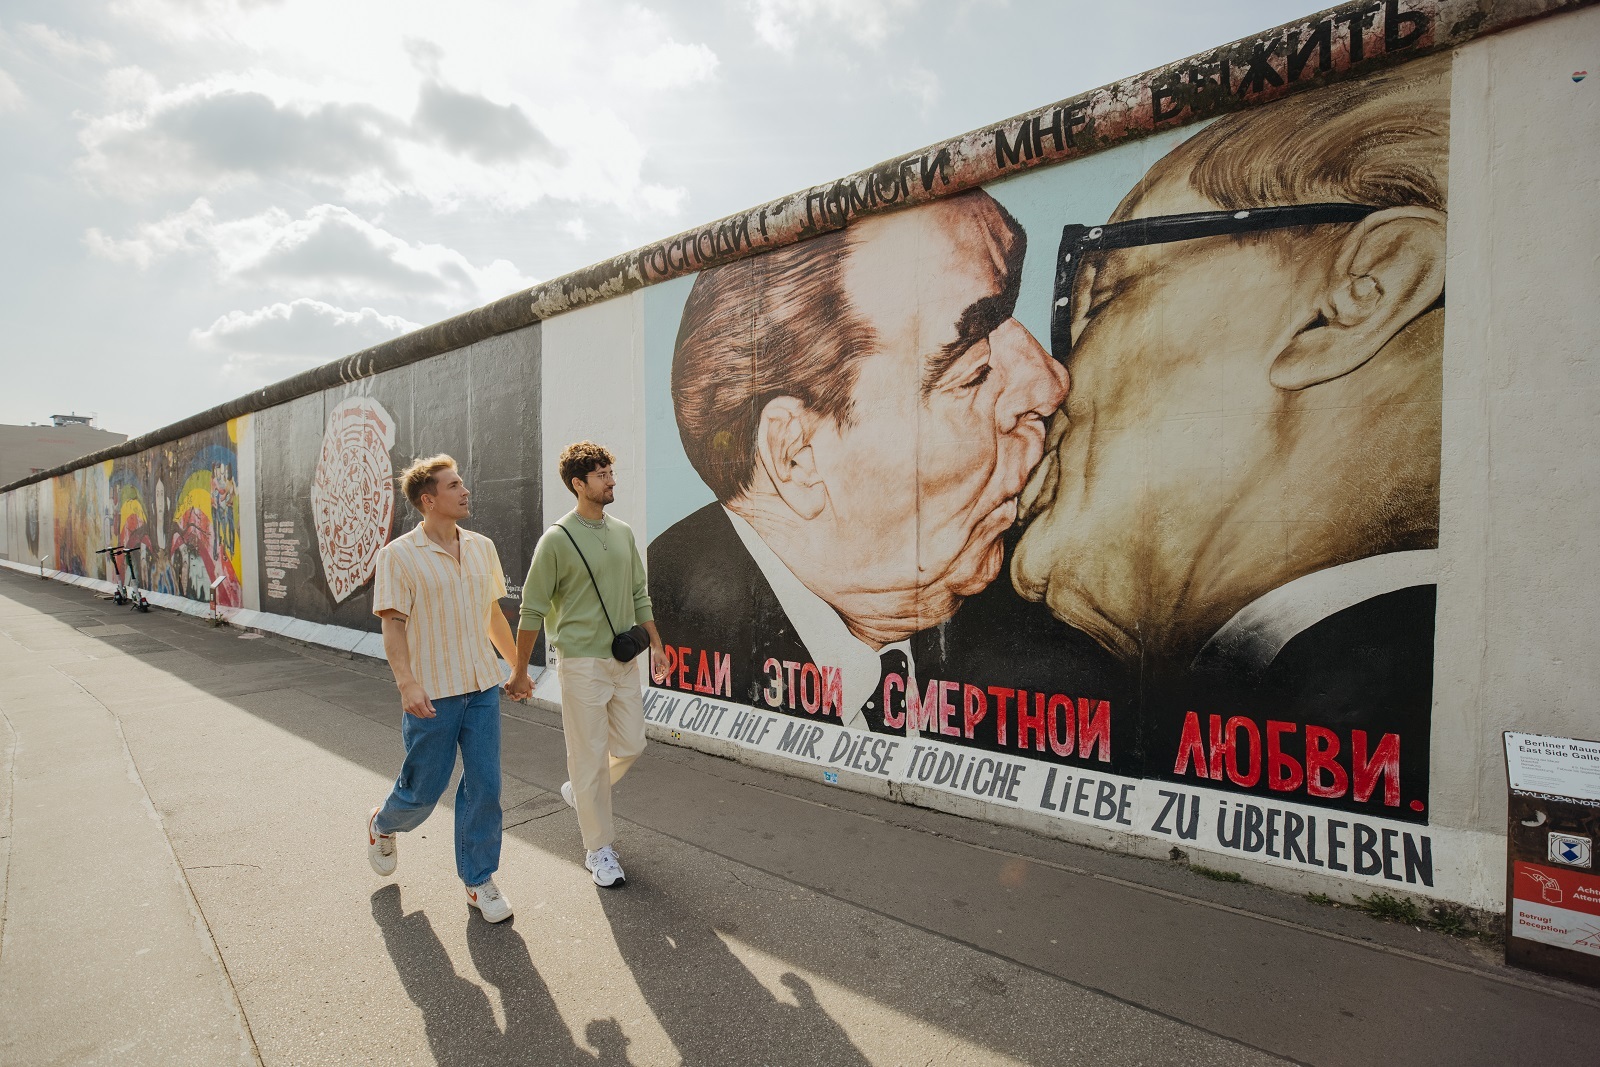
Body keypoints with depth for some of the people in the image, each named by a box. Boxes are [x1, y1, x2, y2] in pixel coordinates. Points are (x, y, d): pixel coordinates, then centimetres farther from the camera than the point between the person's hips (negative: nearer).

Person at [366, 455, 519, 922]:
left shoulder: (482, 547, 6)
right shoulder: (399, 555, -8)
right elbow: (392, 625, -10)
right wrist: (407, 683, -22)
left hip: (483, 687, 4)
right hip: (432, 694, -4)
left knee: (484, 787, 6)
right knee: (423, 789, 11)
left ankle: (479, 880, 23)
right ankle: (383, 824, 45)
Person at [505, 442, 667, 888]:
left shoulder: (623, 532, 7)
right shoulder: (557, 539, -11)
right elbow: (533, 609, -7)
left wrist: (655, 643, 12)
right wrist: (519, 671, -4)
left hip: (624, 661, 6)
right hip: (581, 663, -6)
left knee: (630, 745, 13)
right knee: (590, 756, 3)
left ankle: (580, 790, 40)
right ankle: (600, 849, 19)